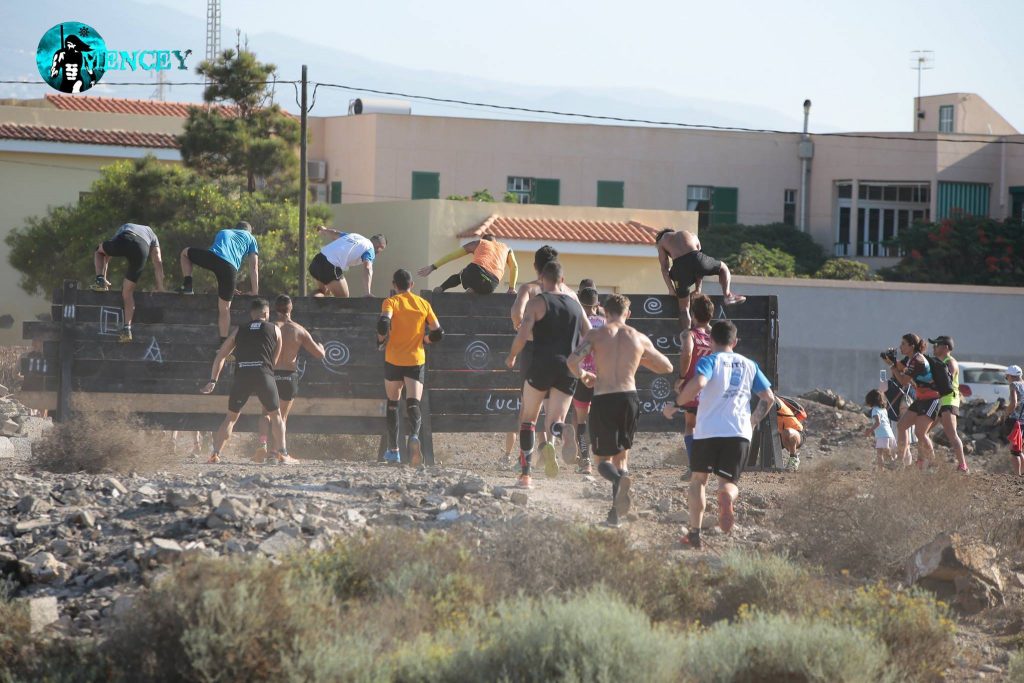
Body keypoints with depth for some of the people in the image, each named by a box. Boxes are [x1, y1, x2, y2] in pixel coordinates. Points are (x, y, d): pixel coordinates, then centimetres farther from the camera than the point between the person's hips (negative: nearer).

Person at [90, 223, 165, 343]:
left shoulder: (123, 228, 44)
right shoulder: (151, 234, 41)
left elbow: (106, 256, 45)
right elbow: (158, 262, 31)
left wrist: (103, 276, 51)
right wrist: (160, 288, 28)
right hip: (142, 250, 1)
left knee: (99, 251, 33)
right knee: (128, 292, 11)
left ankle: (100, 281, 12)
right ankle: (127, 329, 1)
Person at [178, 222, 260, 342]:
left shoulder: (222, 233, 40)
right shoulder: (250, 238, 30)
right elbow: (254, 267, 23)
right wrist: (254, 292, 25)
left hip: (213, 256, 1)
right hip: (230, 267, -1)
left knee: (185, 252, 31)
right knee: (224, 307, 9)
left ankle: (187, 285, 18)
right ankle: (224, 342, 6)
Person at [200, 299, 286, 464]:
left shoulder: (239, 330, 19)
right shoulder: (274, 329, 16)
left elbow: (221, 356, 17)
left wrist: (213, 381, 19)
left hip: (241, 376, 1)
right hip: (264, 375, -1)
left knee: (231, 417, 13)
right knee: (275, 415, 16)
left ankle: (215, 453, 3)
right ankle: (281, 452, 4)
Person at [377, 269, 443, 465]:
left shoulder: (391, 302, -3)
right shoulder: (424, 304, 6)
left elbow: (383, 323, -22)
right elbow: (438, 333, 4)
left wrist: (382, 339, -2)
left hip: (393, 359, -1)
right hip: (416, 360, 1)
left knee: (392, 403, 16)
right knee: (413, 404, -5)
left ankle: (393, 450, 20)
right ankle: (414, 436, -36)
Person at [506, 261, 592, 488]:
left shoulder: (537, 302, 0)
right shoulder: (575, 304, 14)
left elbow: (523, 335, -11)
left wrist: (511, 357, 6)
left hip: (542, 365, -3)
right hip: (568, 368, 3)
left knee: (528, 417, 13)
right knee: (556, 419, 3)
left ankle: (525, 474, 8)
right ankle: (551, 442, -35)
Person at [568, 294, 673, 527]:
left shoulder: (595, 335, 0)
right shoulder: (639, 339, 7)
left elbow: (573, 361, -13)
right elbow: (667, 367, 17)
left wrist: (582, 375, 9)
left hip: (602, 400, -2)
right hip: (629, 398, 2)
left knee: (603, 458, 6)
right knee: (621, 454, 18)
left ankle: (620, 480, -30)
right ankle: (616, 512, 14)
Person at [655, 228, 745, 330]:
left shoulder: (662, 241, 28)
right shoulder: (692, 235, 36)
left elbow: (664, 268, 17)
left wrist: (671, 289, 16)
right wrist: (697, 288, 32)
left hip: (679, 266, -1)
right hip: (696, 258, 1)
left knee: (684, 308, 12)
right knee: (723, 267, 31)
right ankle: (727, 295, 14)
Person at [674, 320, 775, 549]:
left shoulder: (709, 361, 2)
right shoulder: (749, 365, 17)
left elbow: (698, 384, -19)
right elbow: (769, 398, 16)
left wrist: (678, 402, -5)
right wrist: (753, 421, 28)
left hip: (709, 430, -2)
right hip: (740, 432, 2)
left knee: (698, 479, 15)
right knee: (728, 481, 8)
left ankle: (695, 533, 11)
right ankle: (728, 497, -31)